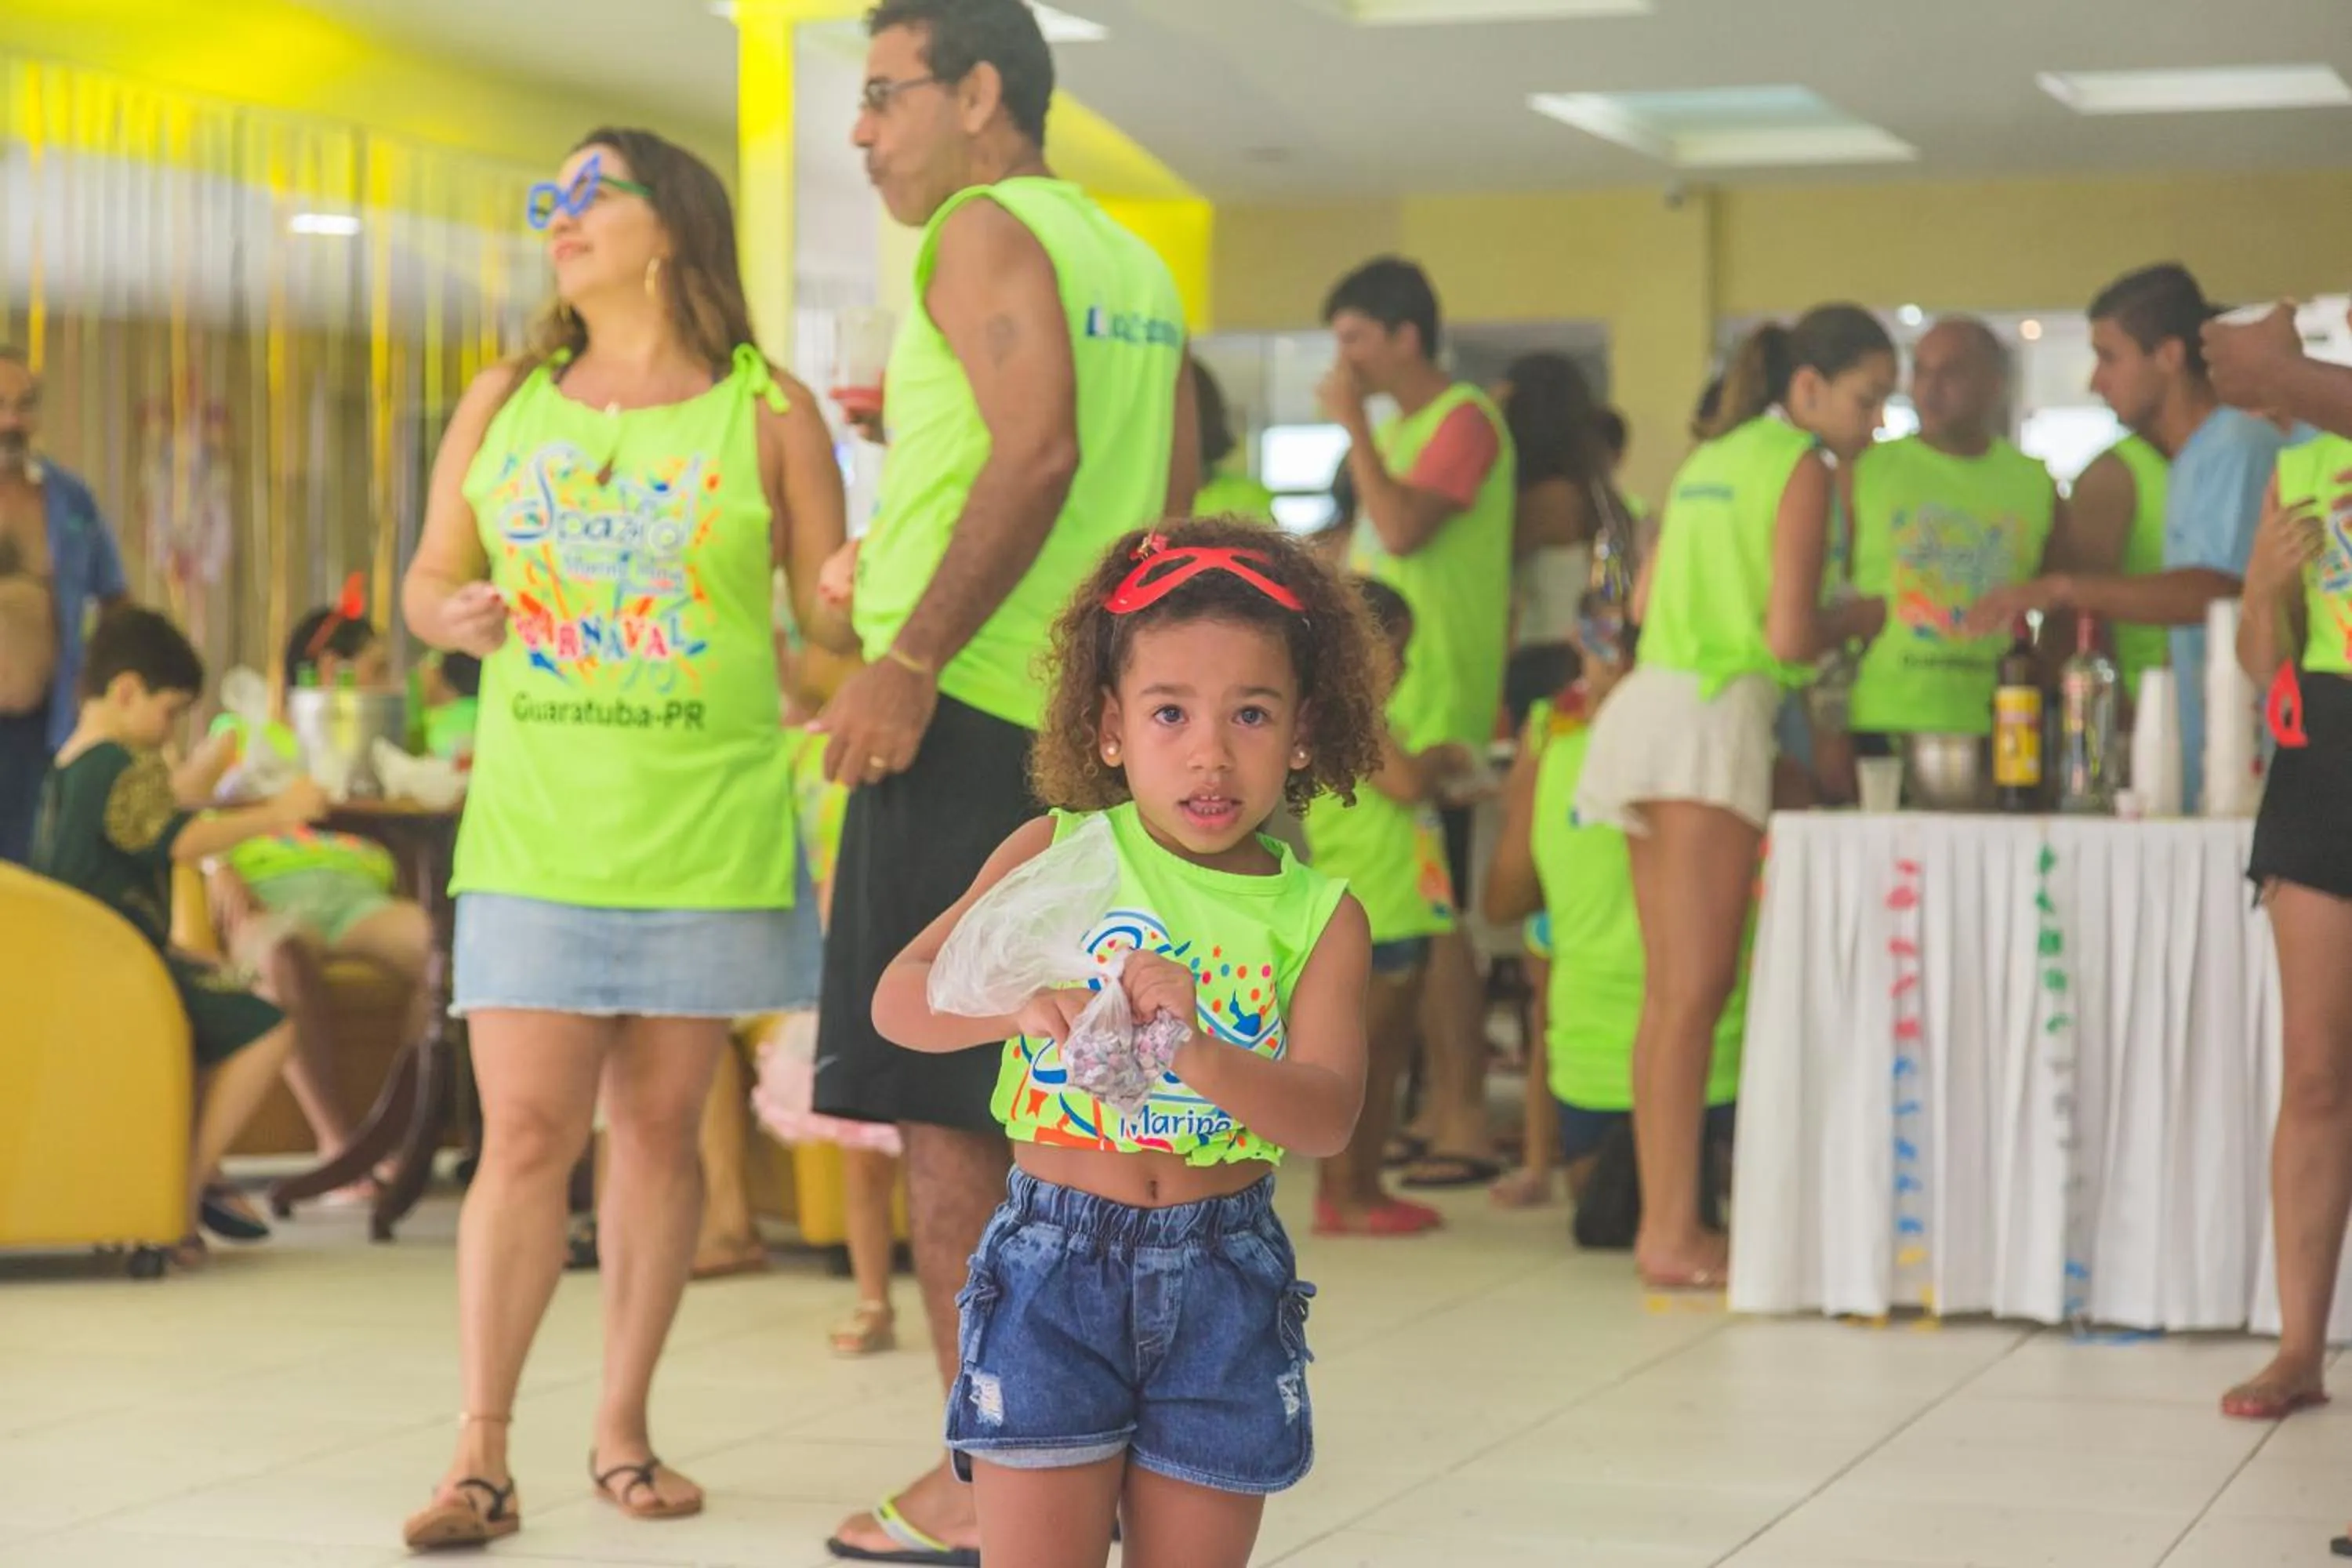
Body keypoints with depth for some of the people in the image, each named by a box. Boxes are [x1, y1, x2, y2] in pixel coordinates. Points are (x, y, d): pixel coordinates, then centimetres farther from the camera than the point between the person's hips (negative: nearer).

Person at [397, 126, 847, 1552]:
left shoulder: (769, 412, 3)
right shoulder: (504, 402, 11)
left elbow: (829, 624, 3)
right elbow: (427, 576, 16)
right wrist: (457, 615, -6)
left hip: (709, 830, -1)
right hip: (536, 829, 1)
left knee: (661, 1126, 5)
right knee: (527, 1132, -5)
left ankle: (625, 1428, 17)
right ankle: (483, 1455, -1)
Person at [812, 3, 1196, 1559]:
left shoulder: (985, 229, -7)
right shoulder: (1137, 266, 18)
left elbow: (1038, 449, -21)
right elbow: (1178, 498, 19)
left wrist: (909, 655, -23)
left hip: (971, 715, -9)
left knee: (940, 1111, -4)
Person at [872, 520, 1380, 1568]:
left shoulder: (1320, 918, -2)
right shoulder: (1056, 855, -2)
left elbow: (1328, 1119, -13)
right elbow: (898, 999, -8)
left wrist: (1199, 1052, -31)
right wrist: (1022, 1003, -29)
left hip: (1225, 1281, 1)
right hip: (1053, 1261, -1)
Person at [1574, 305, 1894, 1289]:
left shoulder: (1710, 460, 20)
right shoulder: (1801, 468, -4)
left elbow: (1645, 600, 20)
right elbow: (1789, 637, -11)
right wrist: (1856, 619, 8)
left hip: (1655, 700, 9)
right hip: (1714, 717, -9)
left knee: (1672, 994, 9)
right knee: (1694, 993, -10)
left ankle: (1665, 1224, 10)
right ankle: (1673, 1235, -11)